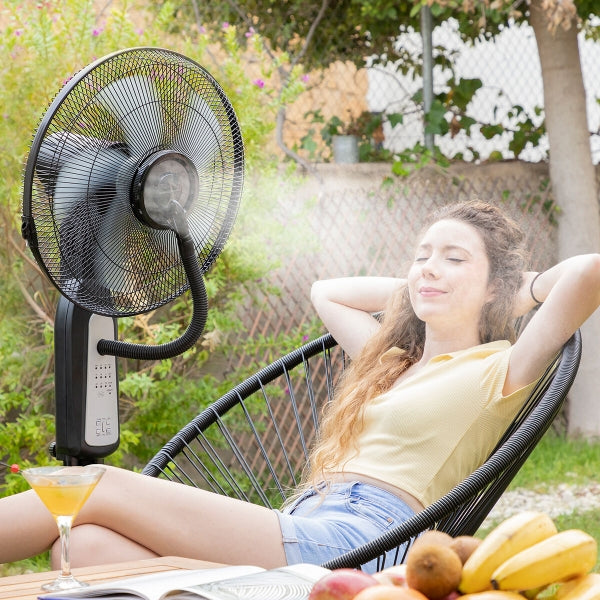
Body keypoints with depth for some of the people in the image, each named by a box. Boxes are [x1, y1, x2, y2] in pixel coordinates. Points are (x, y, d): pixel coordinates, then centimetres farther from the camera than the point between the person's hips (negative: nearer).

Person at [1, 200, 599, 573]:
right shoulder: (394, 360, 29)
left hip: (359, 540, -8)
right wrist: (416, 288, 36)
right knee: (86, 544, -19)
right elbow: (325, 292, 45)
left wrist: (524, 287, 11)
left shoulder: (498, 369, 6)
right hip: (300, 529, 8)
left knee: (101, 488, -14)